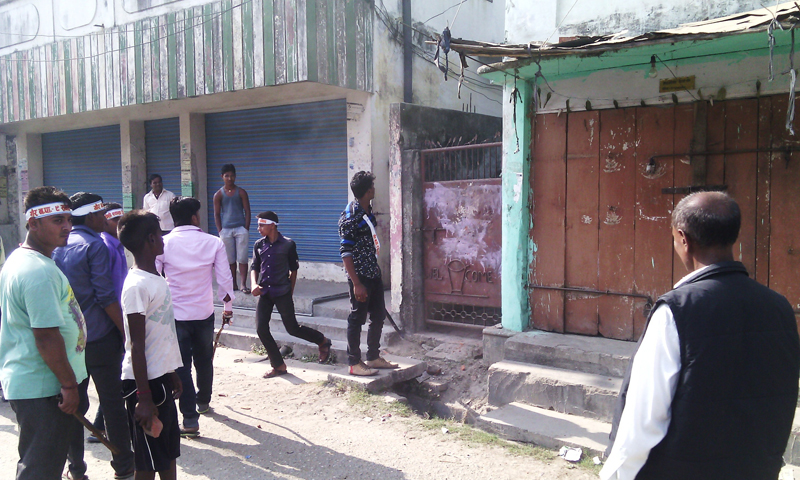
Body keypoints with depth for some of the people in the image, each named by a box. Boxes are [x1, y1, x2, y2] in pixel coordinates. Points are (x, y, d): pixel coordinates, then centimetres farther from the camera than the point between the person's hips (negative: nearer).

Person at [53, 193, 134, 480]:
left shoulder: (57, 247, 7)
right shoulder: (94, 246, -12)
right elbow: (106, 297, -16)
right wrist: (126, 332, -10)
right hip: (100, 339, -6)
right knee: (112, 403, 3)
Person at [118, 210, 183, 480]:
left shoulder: (157, 278, 9)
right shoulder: (137, 285, -19)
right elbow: (137, 346, -20)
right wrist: (144, 397, -19)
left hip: (161, 377, 9)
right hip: (145, 381, -9)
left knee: (169, 452, 18)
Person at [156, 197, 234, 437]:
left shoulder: (164, 244, -8)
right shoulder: (213, 243, -5)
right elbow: (225, 278, -3)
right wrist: (227, 305, 13)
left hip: (174, 313, -2)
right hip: (204, 312, 2)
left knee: (182, 365, 3)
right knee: (204, 360, 21)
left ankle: (190, 418, -2)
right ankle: (203, 402, 41)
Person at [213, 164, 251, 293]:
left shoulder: (241, 192, 4)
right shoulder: (218, 195, 5)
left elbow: (247, 211, 3)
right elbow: (216, 214, 7)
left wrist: (246, 229, -4)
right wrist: (220, 231, -1)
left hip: (241, 229, -1)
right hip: (226, 230, 1)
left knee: (242, 258, -5)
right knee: (230, 259, 6)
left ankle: (243, 284, -4)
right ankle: (233, 284, 15)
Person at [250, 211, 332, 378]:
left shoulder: (288, 244, -5)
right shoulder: (259, 245, 5)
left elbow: (293, 269, 3)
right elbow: (254, 267, 12)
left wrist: (290, 291, 5)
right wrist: (254, 284, -5)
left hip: (282, 292, -4)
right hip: (264, 293, 4)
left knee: (292, 328, -1)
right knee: (261, 329, -2)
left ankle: (322, 341, 25)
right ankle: (278, 365, 11)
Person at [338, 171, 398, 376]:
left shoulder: (368, 211, 9)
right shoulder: (350, 216, -18)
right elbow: (346, 253, -19)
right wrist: (357, 284, -21)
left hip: (373, 274, 9)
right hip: (360, 276, -9)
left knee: (378, 315, 15)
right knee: (357, 319, 2)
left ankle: (373, 357, 28)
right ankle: (354, 363, 14)